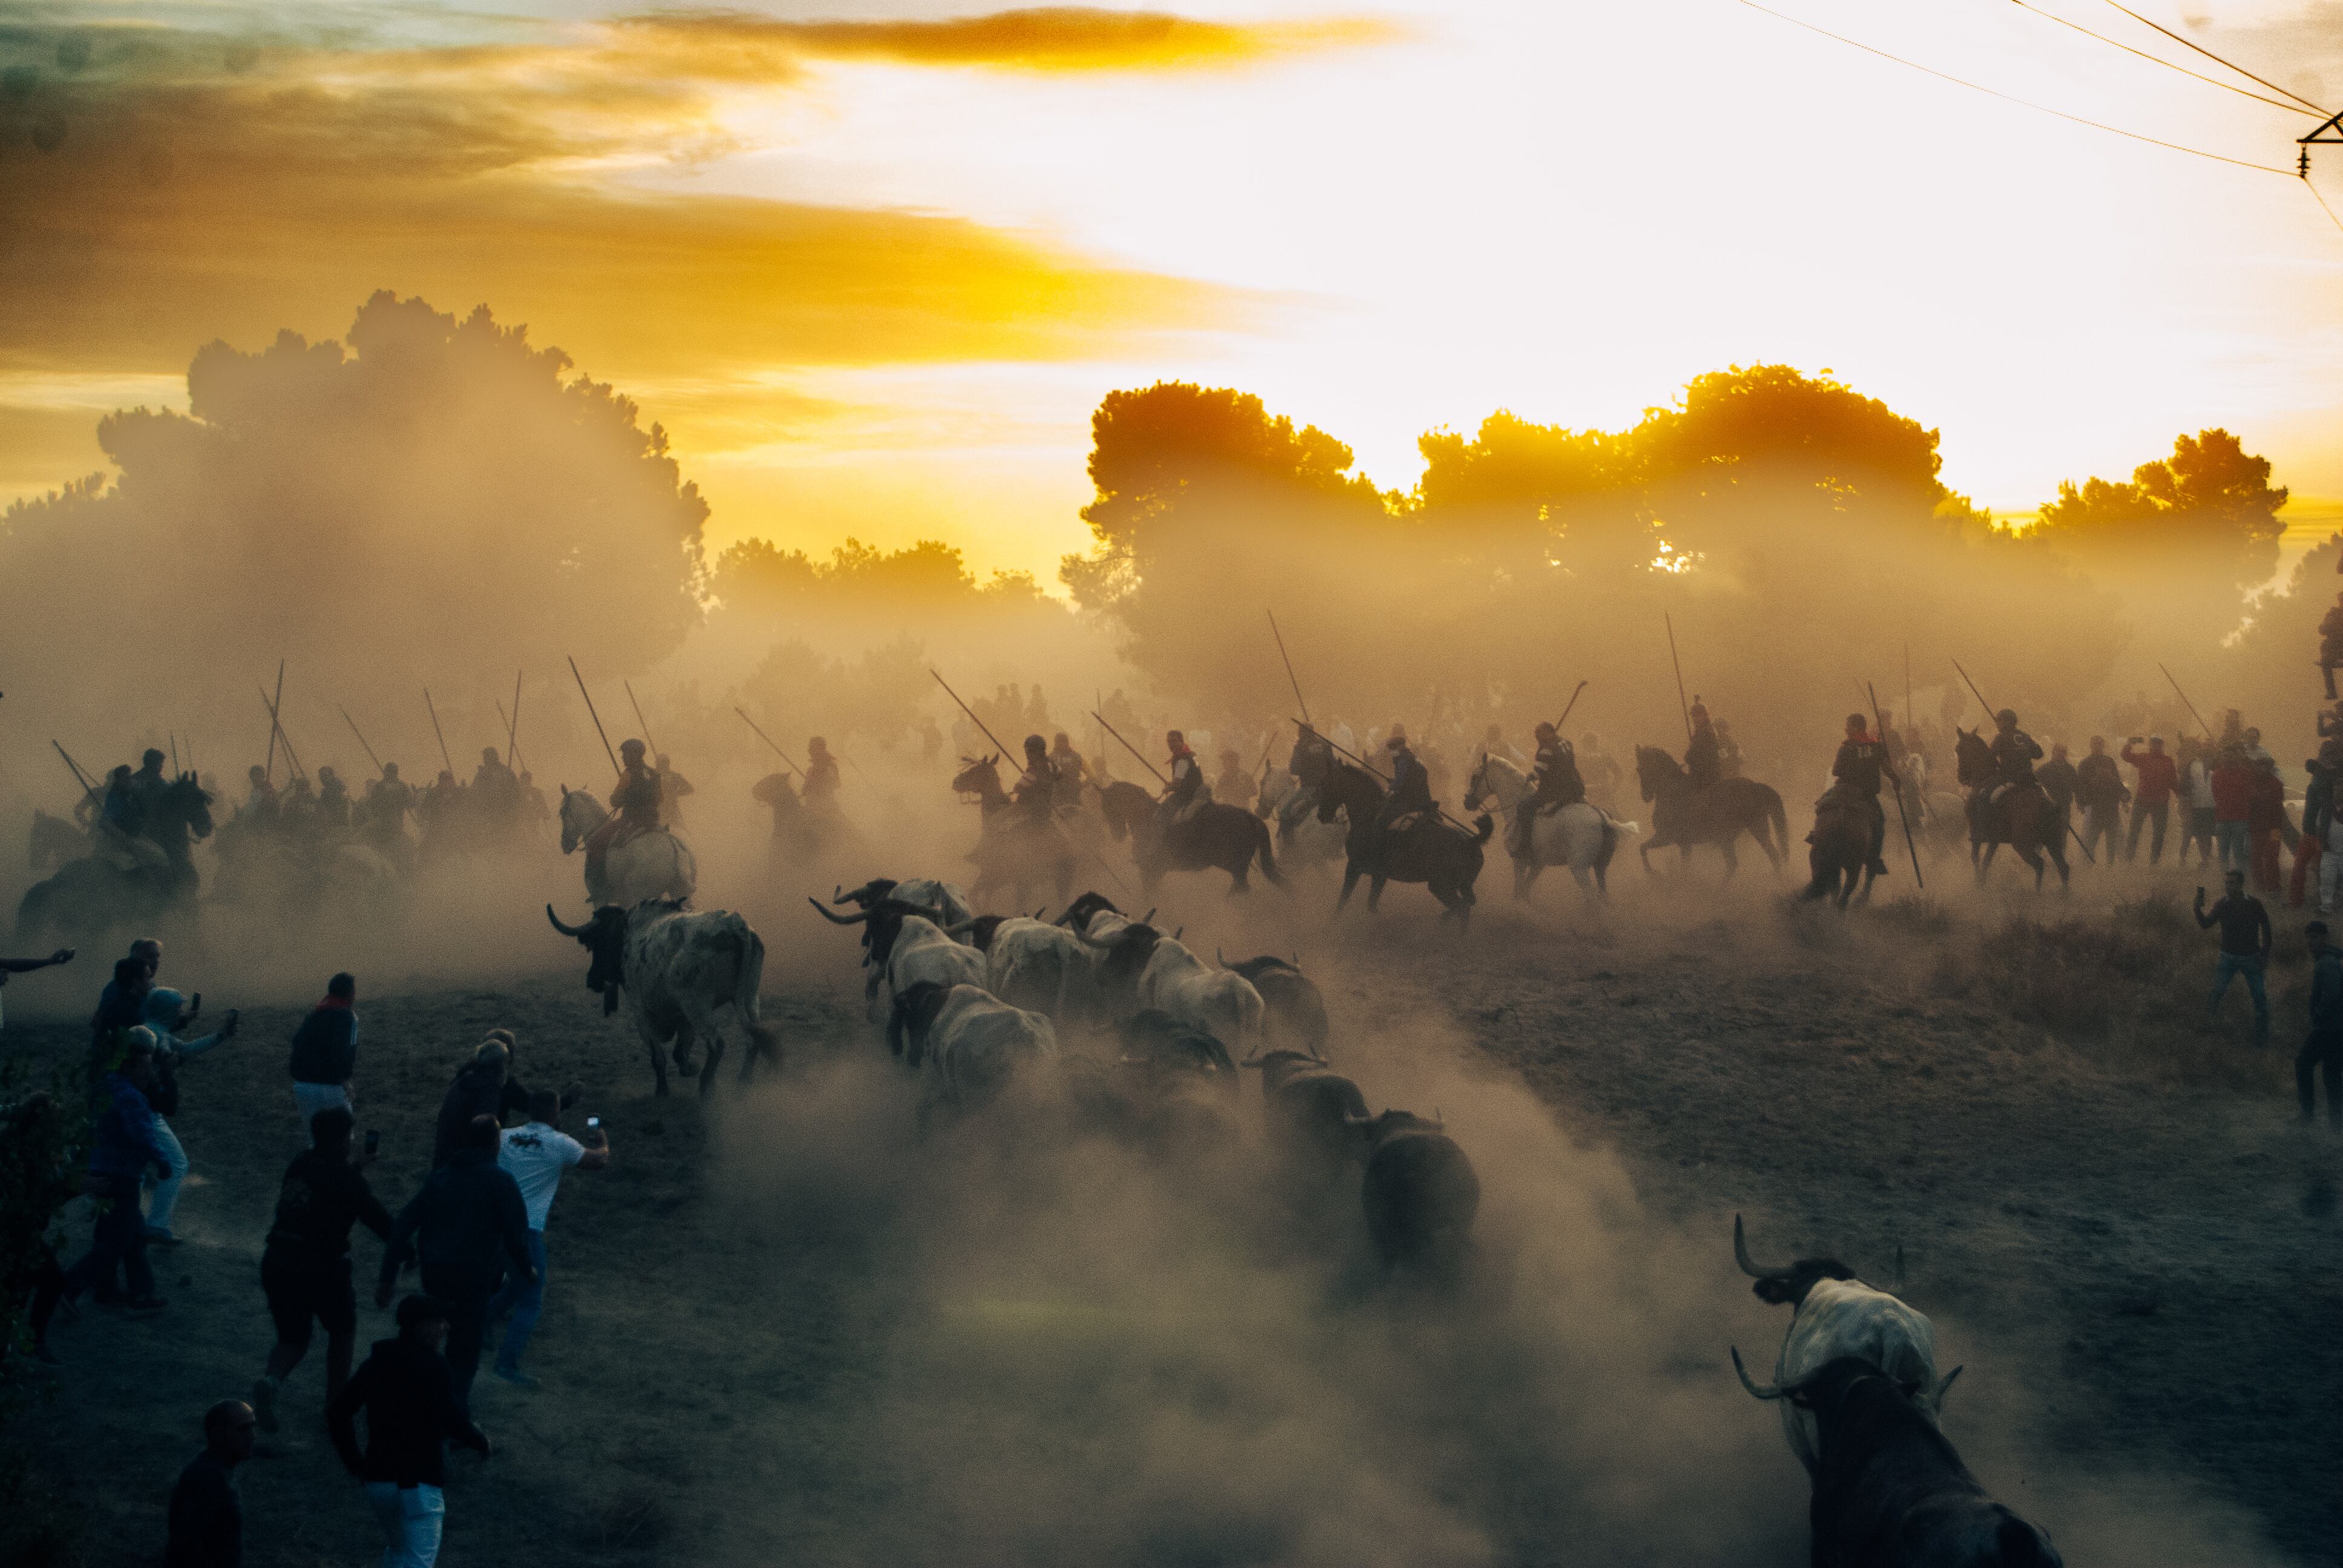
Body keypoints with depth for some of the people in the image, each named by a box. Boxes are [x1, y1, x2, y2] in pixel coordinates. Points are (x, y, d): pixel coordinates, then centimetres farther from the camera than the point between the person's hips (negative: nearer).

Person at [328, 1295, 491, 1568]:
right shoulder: (434, 1367, -14)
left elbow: (338, 1411, 11)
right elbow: (454, 1421, -22)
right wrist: (481, 1441, -3)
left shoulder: (378, 1361, 8)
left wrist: (353, 1461, 17)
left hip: (378, 1480, 7)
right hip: (419, 1484, -7)